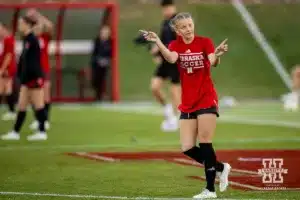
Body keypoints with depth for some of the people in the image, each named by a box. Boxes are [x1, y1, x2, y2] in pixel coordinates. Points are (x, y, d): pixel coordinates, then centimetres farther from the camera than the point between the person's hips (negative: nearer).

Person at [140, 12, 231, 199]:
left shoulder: (205, 42, -7)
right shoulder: (175, 45, 0)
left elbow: (212, 62, -26)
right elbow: (171, 58, -24)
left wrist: (217, 55, -50)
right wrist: (158, 42, -41)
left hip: (207, 101, -4)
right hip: (187, 104, 4)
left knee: (205, 143, -7)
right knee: (187, 148, 1)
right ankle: (220, 168, 23)